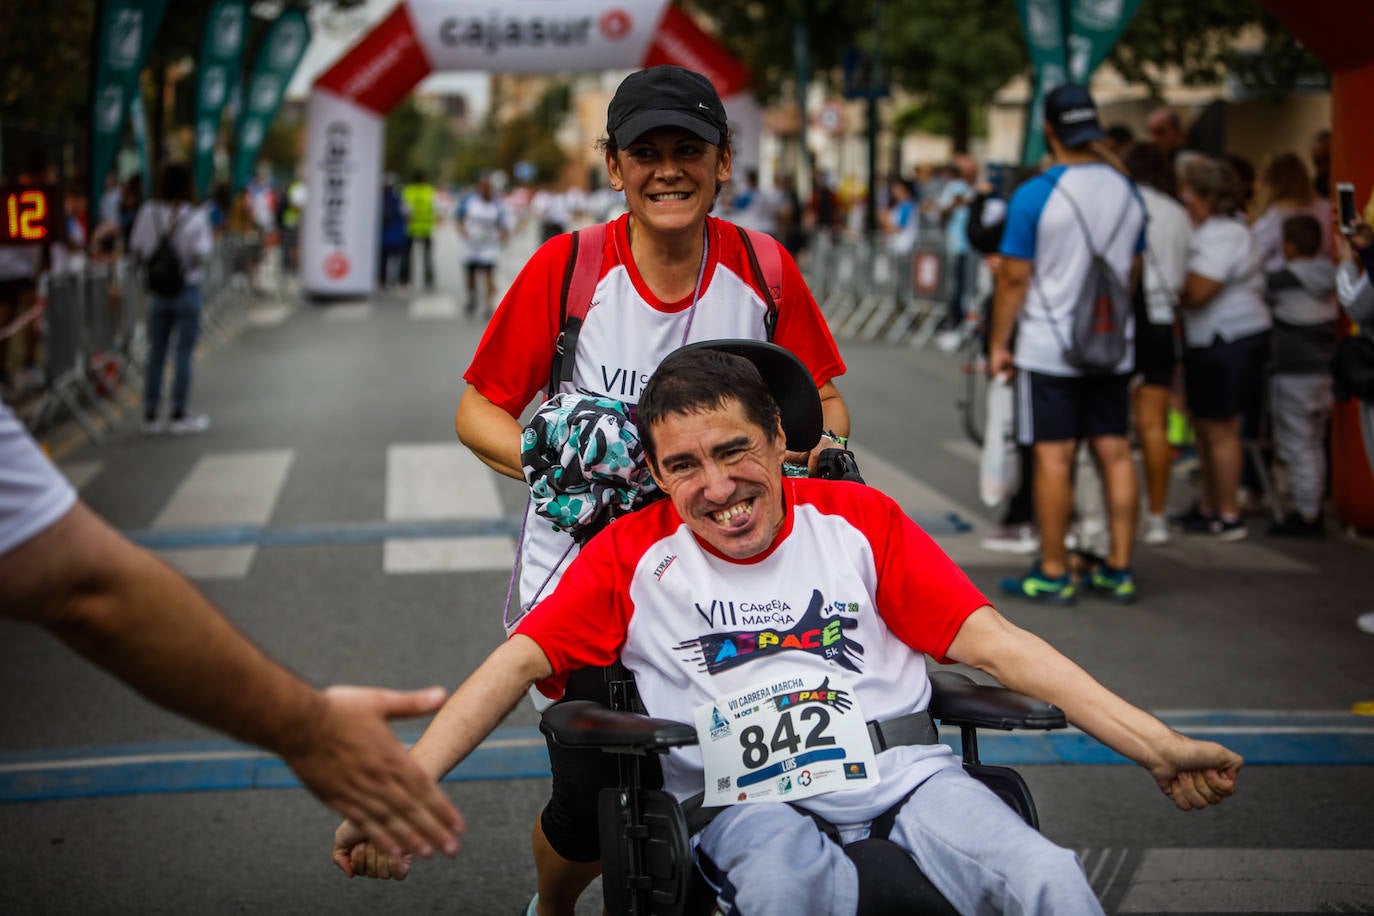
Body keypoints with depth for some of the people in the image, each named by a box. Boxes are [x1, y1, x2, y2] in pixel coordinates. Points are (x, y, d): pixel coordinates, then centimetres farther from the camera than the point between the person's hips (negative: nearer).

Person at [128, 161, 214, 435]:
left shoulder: (148, 212, -3)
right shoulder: (195, 216, -12)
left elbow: (136, 248, 0)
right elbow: (201, 254, -14)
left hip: (157, 290, 3)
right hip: (188, 289, -3)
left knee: (156, 352, 10)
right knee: (184, 353, 3)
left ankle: (151, 415, 14)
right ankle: (179, 416, 5)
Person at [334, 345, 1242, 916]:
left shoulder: (859, 518, 14)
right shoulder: (631, 556, 11)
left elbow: (990, 640, 9)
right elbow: (517, 664, 3)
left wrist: (1156, 744, 0)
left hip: (905, 773, 2)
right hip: (750, 800, -2)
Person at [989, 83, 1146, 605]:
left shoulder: (1035, 195, -11)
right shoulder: (1127, 193, 6)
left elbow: (1014, 277, -10)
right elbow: (1133, 272, 15)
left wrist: (998, 345, -2)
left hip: (1047, 350, -5)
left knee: (1053, 457, -2)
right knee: (1114, 452, 8)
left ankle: (1053, 574, 4)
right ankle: (1119, 570, 12)